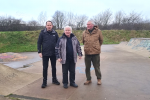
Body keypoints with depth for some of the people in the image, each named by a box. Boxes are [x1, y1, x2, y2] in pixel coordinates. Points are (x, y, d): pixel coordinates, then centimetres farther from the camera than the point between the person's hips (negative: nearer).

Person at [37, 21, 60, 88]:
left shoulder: (55, 33, 2)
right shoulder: (42, 33, -2)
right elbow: (39, 43, -1)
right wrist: (39, 52, -8)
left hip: (53, 53, 2)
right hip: (45, 54, -2)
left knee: (54, 67, 13)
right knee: (45, 68, 6)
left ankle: (54, 79, 29)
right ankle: (44, 81, 19)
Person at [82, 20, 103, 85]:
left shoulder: (98, 31, -3)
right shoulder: (84, 32, 3)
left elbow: (101, 40, 9)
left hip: (96, 53, -2)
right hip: (87, 53, 3)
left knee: (97, 67, 9)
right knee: (87, 67, 11)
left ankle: (99, 79, 29)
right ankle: (88, 79, 29)